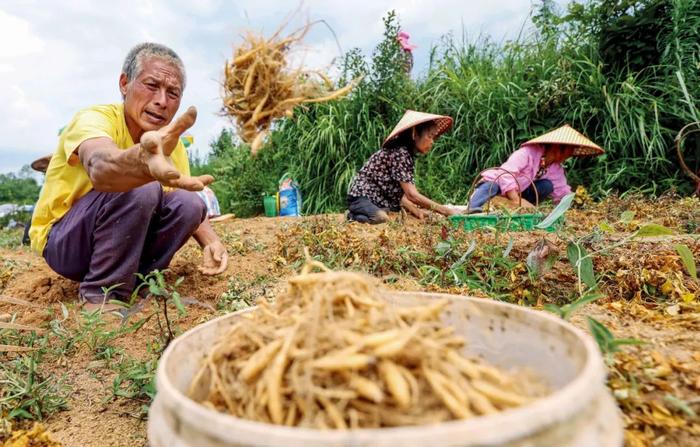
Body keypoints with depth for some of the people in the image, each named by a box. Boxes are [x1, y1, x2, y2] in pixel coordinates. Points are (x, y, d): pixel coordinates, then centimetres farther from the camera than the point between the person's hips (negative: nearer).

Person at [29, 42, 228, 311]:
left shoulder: (171, 141, -5)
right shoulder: (93, 119, -23)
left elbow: (186, 211, 0)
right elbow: (100, 167, -48)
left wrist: (210, 241, -22)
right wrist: (143, 160, -72)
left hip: (120, 243, 6)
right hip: (62, 242, -5)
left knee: (189, 203, -16)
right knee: (139, 189, -30)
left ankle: (132, 281, -4)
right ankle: (100, 295, -17)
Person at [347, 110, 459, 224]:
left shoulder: (408, 154, 8)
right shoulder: (399, 153, -22)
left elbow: (399, 191, 1)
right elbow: (412, 195, -28)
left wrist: (414, 209, -16)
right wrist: (446, 210, -27)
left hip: (380, 201, 10)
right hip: (362, 198, -10)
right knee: (381, 218, -38)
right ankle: (355, 215, -4)